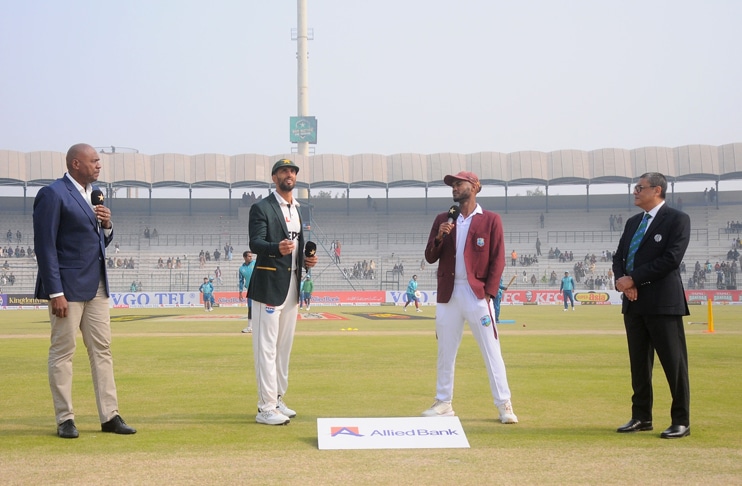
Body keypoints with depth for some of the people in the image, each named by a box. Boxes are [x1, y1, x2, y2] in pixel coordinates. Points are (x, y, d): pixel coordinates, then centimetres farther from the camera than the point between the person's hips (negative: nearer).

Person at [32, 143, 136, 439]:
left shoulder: (95, 193, 14)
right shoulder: (53, 194, -10)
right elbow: (45, 246, -14)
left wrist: (107, 225, -2)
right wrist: (55, 292, -18)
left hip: (96, 285, 8)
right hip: (67, 286, -8)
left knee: (102, 350, 8)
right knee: (63, 351, 1)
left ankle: (109, 417, 13)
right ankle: (65, 420, 9)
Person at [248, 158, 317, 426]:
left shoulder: (299, 210, 17)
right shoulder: (261, 208, -6)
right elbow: (255, 243, -18)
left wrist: (306, 260, 4)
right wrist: (277, 248, -38)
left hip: (292, 285, 8)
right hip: (269, 285, -8)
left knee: (284, 346, 14)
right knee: (267, 347, -7)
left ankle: (277, 401, 23)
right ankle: (266, 408, -4)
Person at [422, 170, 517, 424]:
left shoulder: (491, 220, 2)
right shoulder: (442, 220, 12)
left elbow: (497, 259, -2)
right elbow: (430, 257, 9)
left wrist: (489, 293, -11)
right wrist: (440, 237, -11)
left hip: (477, 293, -4)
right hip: (448, 294, 4)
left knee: (492, 351, -5)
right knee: (445, 352, 9)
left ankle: (504, 405, 0)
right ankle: (443, 403, 18)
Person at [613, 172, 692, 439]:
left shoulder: (677, 219, -5)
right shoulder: (632, 222, 17)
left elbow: (671, 258, -16)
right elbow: (619, 257, 15)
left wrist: (633, 279, -15)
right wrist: (621, 281, -7)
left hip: (663, 302, -7)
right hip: (634, 302, 7)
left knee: (674, 362, -3)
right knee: (638, 362, 11)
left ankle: (681, 421, 4)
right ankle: (641, 417, 19)